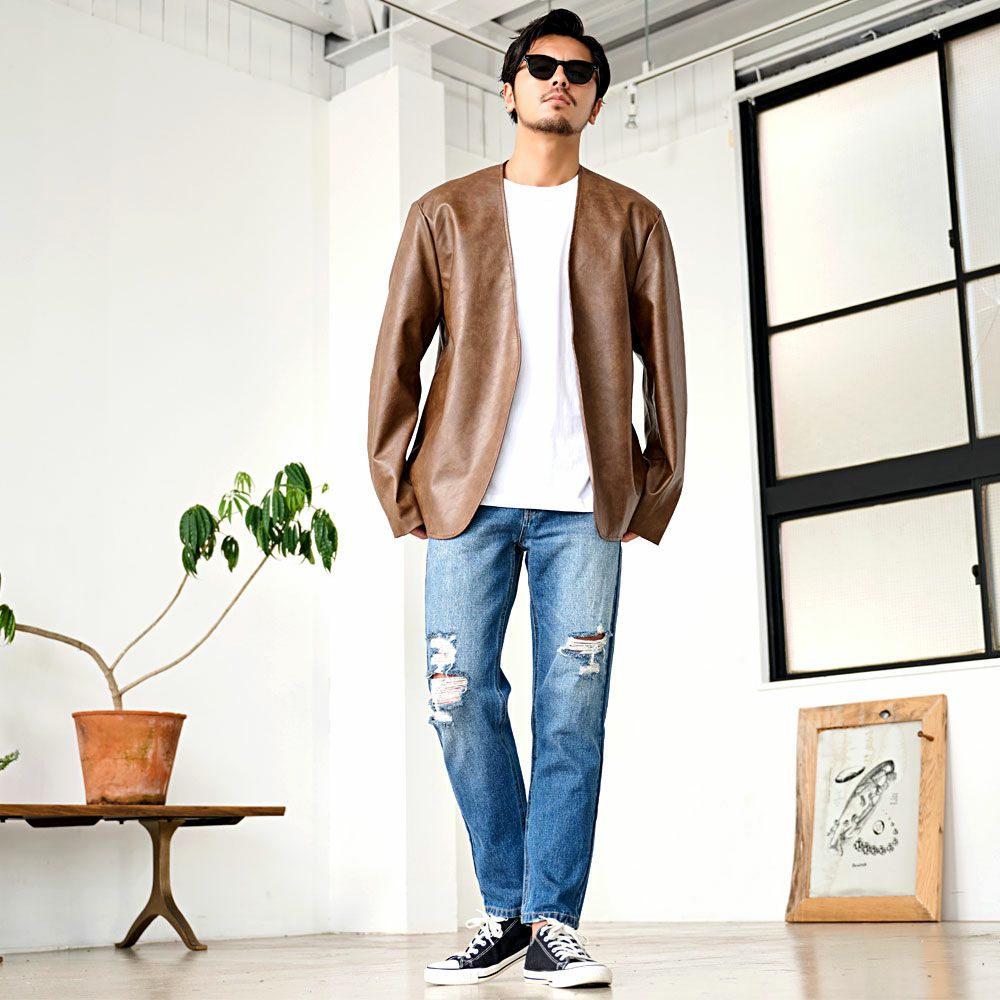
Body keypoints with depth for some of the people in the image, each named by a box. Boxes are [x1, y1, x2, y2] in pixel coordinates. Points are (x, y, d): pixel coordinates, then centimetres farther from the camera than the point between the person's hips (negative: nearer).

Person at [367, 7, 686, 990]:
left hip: (584, 505, 0)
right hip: (469, 498, 0)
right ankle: (503, 910, 13)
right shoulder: (445, 213, 13)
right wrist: (395, 483, 3)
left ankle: (554, 922, 5)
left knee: (572, 713, -3)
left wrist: (657, 489, 6)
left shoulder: (632, 221, 14)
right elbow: (398, 351, 10)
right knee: (459, 699, -3)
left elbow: (663, 362, 12)